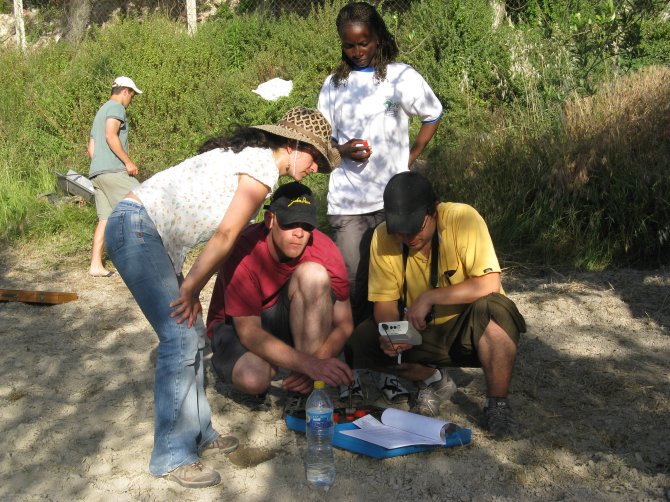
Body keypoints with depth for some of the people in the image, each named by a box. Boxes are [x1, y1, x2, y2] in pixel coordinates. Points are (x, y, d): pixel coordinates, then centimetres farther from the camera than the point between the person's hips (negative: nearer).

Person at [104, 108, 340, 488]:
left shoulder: (250, 154, 20)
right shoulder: (264, 165, -10)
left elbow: (226, 236, 14)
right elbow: (225, 236, -16)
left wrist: (192, 289, 10)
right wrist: (192, 288, -8)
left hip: (151, 234, 10)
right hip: (136, 226, -10)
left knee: (192, 336, 10)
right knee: (180, 338, -11)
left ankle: (196, 434, 20)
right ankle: (173, 455, -2)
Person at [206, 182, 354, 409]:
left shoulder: (324, 249, -20)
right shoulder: (244, 252, -29)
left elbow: (344, 324, -14)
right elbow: (249, 331, -32)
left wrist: (317, 362, -33)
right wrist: (309, 364, -42)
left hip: (287, 321, 3)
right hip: (237, 324, -3)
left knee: (313, 273, -27)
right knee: (253, 378, -37)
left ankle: (306, 389, -20)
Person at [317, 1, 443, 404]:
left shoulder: (402, 77, 4)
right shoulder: (334, 84, 12)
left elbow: (433, 116, 14)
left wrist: (411, 158, 3)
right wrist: (344, 150, -7)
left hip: (393, 200, -2)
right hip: (347, 203, 2)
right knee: (353, 290, 1)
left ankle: (390, 370, 11)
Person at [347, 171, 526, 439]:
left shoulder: (462, 219, -22)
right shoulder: (383, 236, -12)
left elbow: (489, 285, -28)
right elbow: (385, 300, -8)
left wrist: (428, 297, -32)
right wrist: (390, 332, -29)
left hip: (471, 327, -3)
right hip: (422, 333, 4)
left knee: (493, 309, -35)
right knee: (363, 340, -16)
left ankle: (497, 403, -15)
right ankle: (433, 380, 8)